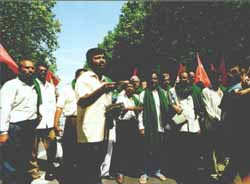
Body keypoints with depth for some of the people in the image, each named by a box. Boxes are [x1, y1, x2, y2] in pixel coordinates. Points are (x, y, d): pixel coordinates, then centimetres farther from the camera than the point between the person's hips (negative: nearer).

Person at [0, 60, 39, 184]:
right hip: (16, 127, -7)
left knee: (26, 159, 18)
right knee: (12, 162, 1)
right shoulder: (11, 85, -8)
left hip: (30, 127, 8)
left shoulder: (33, 87, 16)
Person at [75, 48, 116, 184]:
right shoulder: (84, 79, -6)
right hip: (89, 135, -7)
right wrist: (101, 90, -36)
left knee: (96, 170, 19)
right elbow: (81, 102, -23)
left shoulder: (106, 81, 18)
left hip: (103, 134, 7)